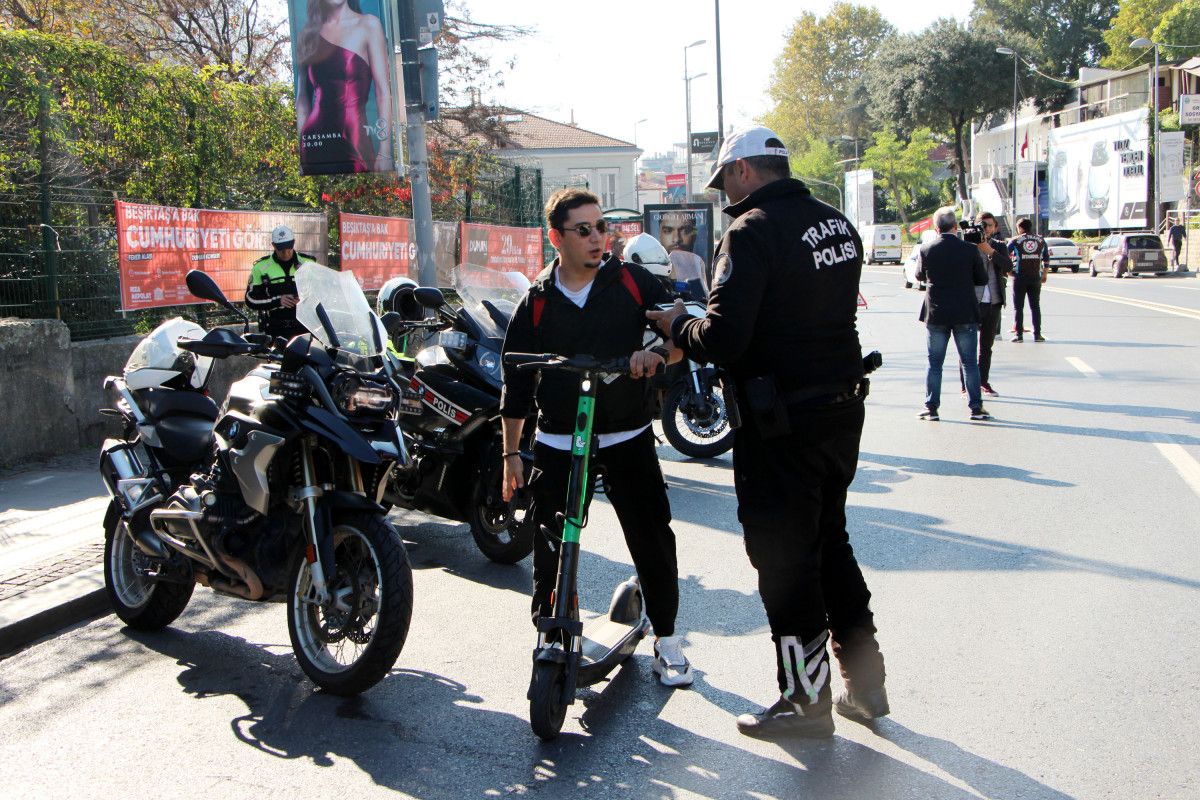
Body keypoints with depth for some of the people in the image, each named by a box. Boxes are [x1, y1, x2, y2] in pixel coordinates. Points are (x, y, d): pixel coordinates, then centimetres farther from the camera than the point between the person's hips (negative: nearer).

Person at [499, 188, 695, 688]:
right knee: (550, 545, 1)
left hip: (628, 437, 0)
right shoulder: (537, 301, 3)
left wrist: (654, 353, -27)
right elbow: (516, 380, 7)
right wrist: (511, 452, 5)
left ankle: (666, 637, 21)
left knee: (652, 539, 3)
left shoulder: (633, 282, 1)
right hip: (557, 443, 0)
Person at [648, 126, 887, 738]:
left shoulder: (752, 232, -17)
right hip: (843, 409, 8)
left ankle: (807, 700, 17)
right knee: (830, 542, 22)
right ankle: (864, 680, 28)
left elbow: (721, 341, -25)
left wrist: (676, 324, -4)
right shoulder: (838, 224, 9)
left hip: (781, 425, -8)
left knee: (784, 558, 5)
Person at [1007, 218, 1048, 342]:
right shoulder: (1041, 240, 7)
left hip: (1019, 278, -2)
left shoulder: (1015, 241, -2)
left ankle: (1018, 334, -1)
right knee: (1035, 306, 9)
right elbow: (1046, 259, 10)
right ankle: (1037, 334, 6)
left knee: (1018, 307, 4)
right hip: (1036, 277, 3)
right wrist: (1044, 274, 19)